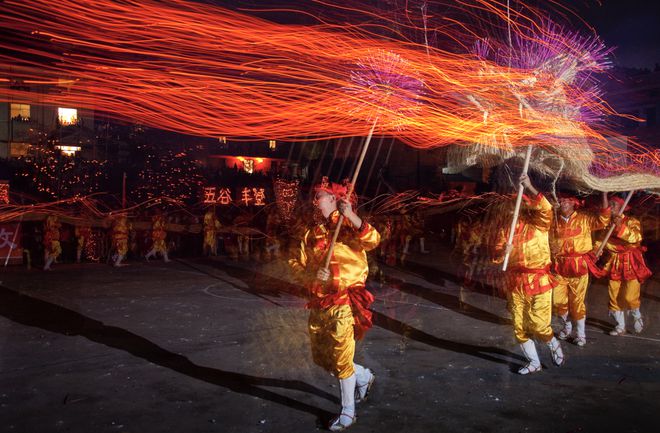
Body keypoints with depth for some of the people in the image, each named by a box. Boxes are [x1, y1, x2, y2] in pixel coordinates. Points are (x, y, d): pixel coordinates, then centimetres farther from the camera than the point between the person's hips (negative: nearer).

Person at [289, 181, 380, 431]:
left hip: (343, 303, -7)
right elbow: (297, 265, 5)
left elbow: (372, 241, -27)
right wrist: (314, 275, -15)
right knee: (321, 358, 16)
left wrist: (350, 215, -36)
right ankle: (364, 377, 40)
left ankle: (348, 413, 20)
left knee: (341, 359, -1)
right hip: (318, 304, 7)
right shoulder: (313, 233, 10)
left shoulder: (350, 227, -6)